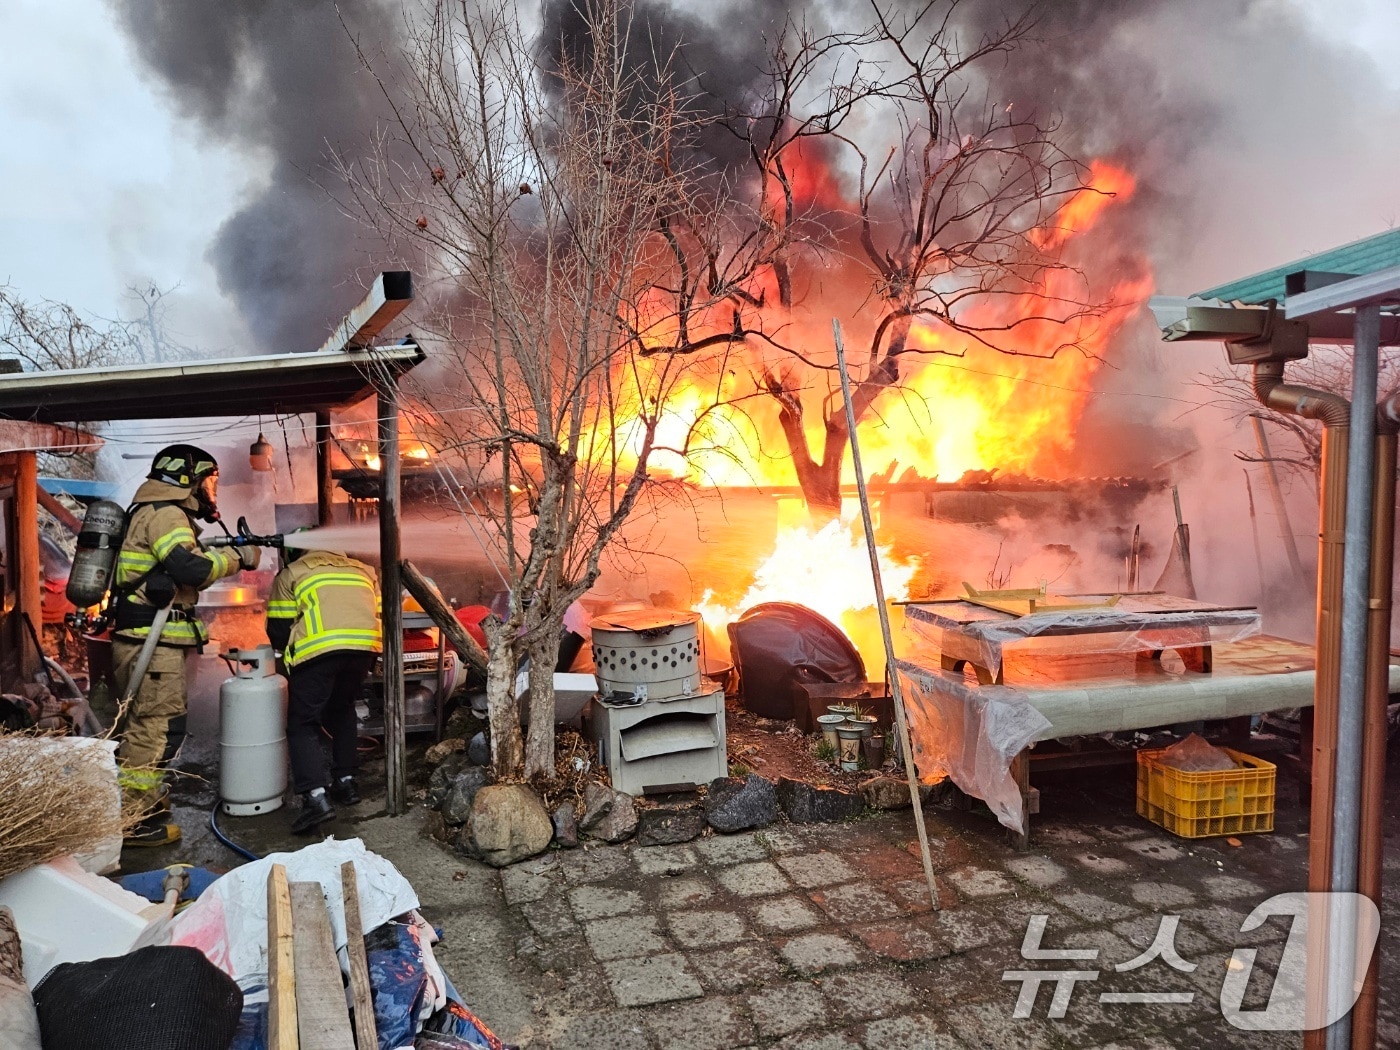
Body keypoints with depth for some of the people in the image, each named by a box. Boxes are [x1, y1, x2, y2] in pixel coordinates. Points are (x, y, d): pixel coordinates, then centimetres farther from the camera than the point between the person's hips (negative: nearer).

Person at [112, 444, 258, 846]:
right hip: (152, 643, -11)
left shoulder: (162, 513, 20)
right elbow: (192, 569, -26)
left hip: (145, 640, 11)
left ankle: (140, 801, 33)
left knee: (142, 724, 20)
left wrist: (228, 553, 9)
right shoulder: (164, 514, -13)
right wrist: (237, 557, -12)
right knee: (158, 727, -8)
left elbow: (179, 573, 19)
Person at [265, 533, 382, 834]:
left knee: (303, 724, 7)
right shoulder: (361, 569, 30)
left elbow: (278, 629, 16)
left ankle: (316, 797, -7)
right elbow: (379, 614, 25)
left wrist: (289, 654, 35)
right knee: (342, 712, 27)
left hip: (319, 649, -4)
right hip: (365, 647, 5)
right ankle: (345, 782, 28)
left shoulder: (289, 575, 19)